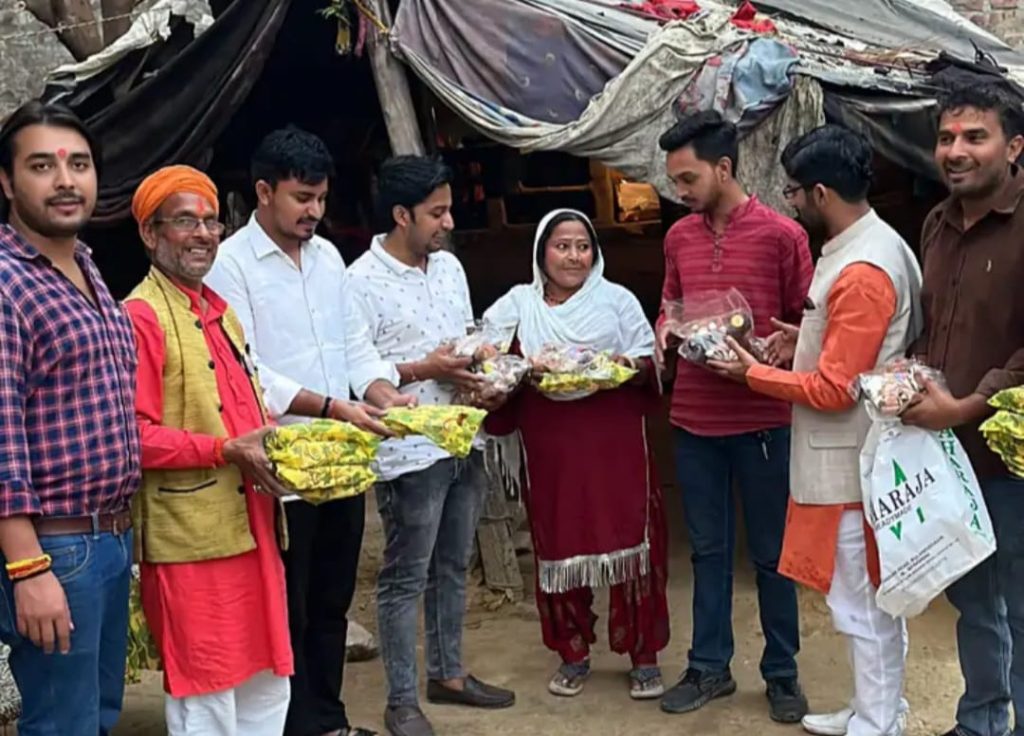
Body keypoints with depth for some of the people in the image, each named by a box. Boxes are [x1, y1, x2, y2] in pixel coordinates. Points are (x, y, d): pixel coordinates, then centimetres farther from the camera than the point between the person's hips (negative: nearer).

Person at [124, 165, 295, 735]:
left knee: (266, 688, 16)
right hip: (191, 538, -8)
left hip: (251, 527, 9)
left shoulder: (220, 312, 15)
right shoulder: (141, 317, -12)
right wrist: (227, 451, -21)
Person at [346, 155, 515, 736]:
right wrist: (424, 370, -19)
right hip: (410, 450, -8)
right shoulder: (362, 281, -14)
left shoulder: (450, 266, 10)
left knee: (454, 567, 18)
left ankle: (449, 673, 33)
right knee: (406, 579, 3)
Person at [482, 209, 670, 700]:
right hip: (551, 449, 1)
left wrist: (627, 366, -15)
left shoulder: (617, 300, 8)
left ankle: (644, 656, 12)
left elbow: (647, 365, 5)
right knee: (561, 546, 5)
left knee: (630, 543, -1)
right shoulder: (518, 305, 8)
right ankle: (573, 654, 20)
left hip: (615, 443, -1)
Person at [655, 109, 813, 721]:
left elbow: (806, 325, -3)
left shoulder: (783, 234, -8)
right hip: (695, 418, 4)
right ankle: (710, 666, 26)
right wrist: (665, 329, -2)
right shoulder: (679, 237, 6)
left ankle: (782, 673, 22)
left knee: (772, 552, 8)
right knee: (708, 549, 13)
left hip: (762, 418, -4)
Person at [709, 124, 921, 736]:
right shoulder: (874, 243, 8)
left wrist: (753, 373, -11)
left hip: (849, 464, -11)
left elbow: (832, 390, -23)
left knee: (862, 604, 2)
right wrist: (808, 341, 11)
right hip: (852, 455, 11)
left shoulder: (861, 271, -24)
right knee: (873, 597, 19)